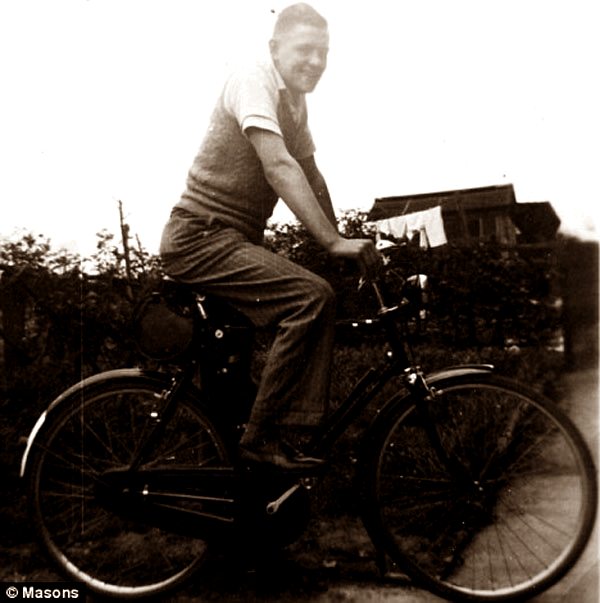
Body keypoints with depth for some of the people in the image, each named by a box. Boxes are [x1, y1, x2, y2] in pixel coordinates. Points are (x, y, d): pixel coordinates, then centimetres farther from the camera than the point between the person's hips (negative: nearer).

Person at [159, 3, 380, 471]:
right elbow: (279, 167, -25)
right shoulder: (253, 80, -13)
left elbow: (311, 177, 15)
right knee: (312, 296, -26)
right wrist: (333, 242, -28)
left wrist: (344, 242, 5)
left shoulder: (295, 102, 15)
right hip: (201, 236, -9)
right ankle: (263, 437, -16)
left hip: (236, 239, 9)